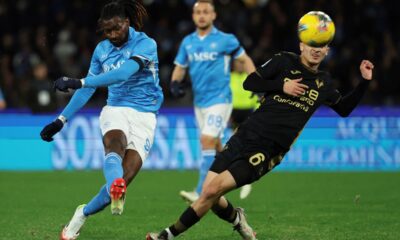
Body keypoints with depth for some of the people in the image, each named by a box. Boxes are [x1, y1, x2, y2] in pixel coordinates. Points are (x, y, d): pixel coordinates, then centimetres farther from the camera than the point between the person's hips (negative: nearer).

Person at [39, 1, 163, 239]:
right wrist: (61, 120, 17)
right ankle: (116, 189, -65)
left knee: (125, 177, -16)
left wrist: (78, 82, -30)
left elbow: (123, 73, -25)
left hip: (144, 116, -3)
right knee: (115, 147, -34)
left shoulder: (145, 44, -9)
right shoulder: (102, 49, 9)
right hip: (115, 110, 3)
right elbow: (88, 89, 20)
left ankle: (83, 214, 3)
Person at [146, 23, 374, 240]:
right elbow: (249, 83, -1)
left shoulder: (324, 83, 10)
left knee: (213, 190, -16)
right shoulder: (284, 61, 3)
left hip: (268, 151, -1)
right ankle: (237, 219, 28)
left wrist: (364, 82, 13)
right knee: (209, 193, -3)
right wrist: (281, 86, -13)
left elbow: (344, 109, 25)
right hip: (244, 137, 1)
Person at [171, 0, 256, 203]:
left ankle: (200, 193, -21)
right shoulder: (188, 42, 7)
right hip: (199, 101, 6)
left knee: (207, 141, -18)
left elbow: (245, 60, 4)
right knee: (215, 146, 13)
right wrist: (175, 83, -5)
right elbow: (180, 68, 15)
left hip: (219, 100, -6)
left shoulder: (225, 40, -6)